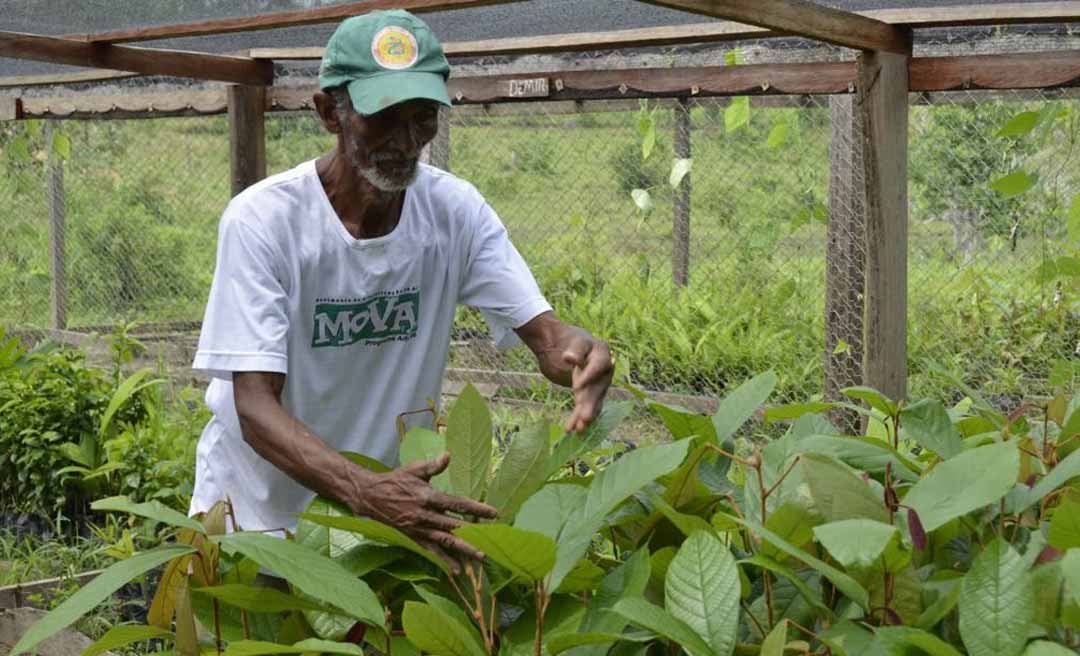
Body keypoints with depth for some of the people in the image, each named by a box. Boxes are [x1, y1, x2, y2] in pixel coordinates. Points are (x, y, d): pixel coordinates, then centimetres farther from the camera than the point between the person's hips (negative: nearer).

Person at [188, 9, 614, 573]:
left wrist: (578, 352, -38)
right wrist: (366, 492, -43)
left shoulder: (456, 211, -10)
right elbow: (255, 407, -25)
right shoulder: (261, 220, -21)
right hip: (258, 512, -2)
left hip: (393, 502, 2)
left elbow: (540, 330, -12)